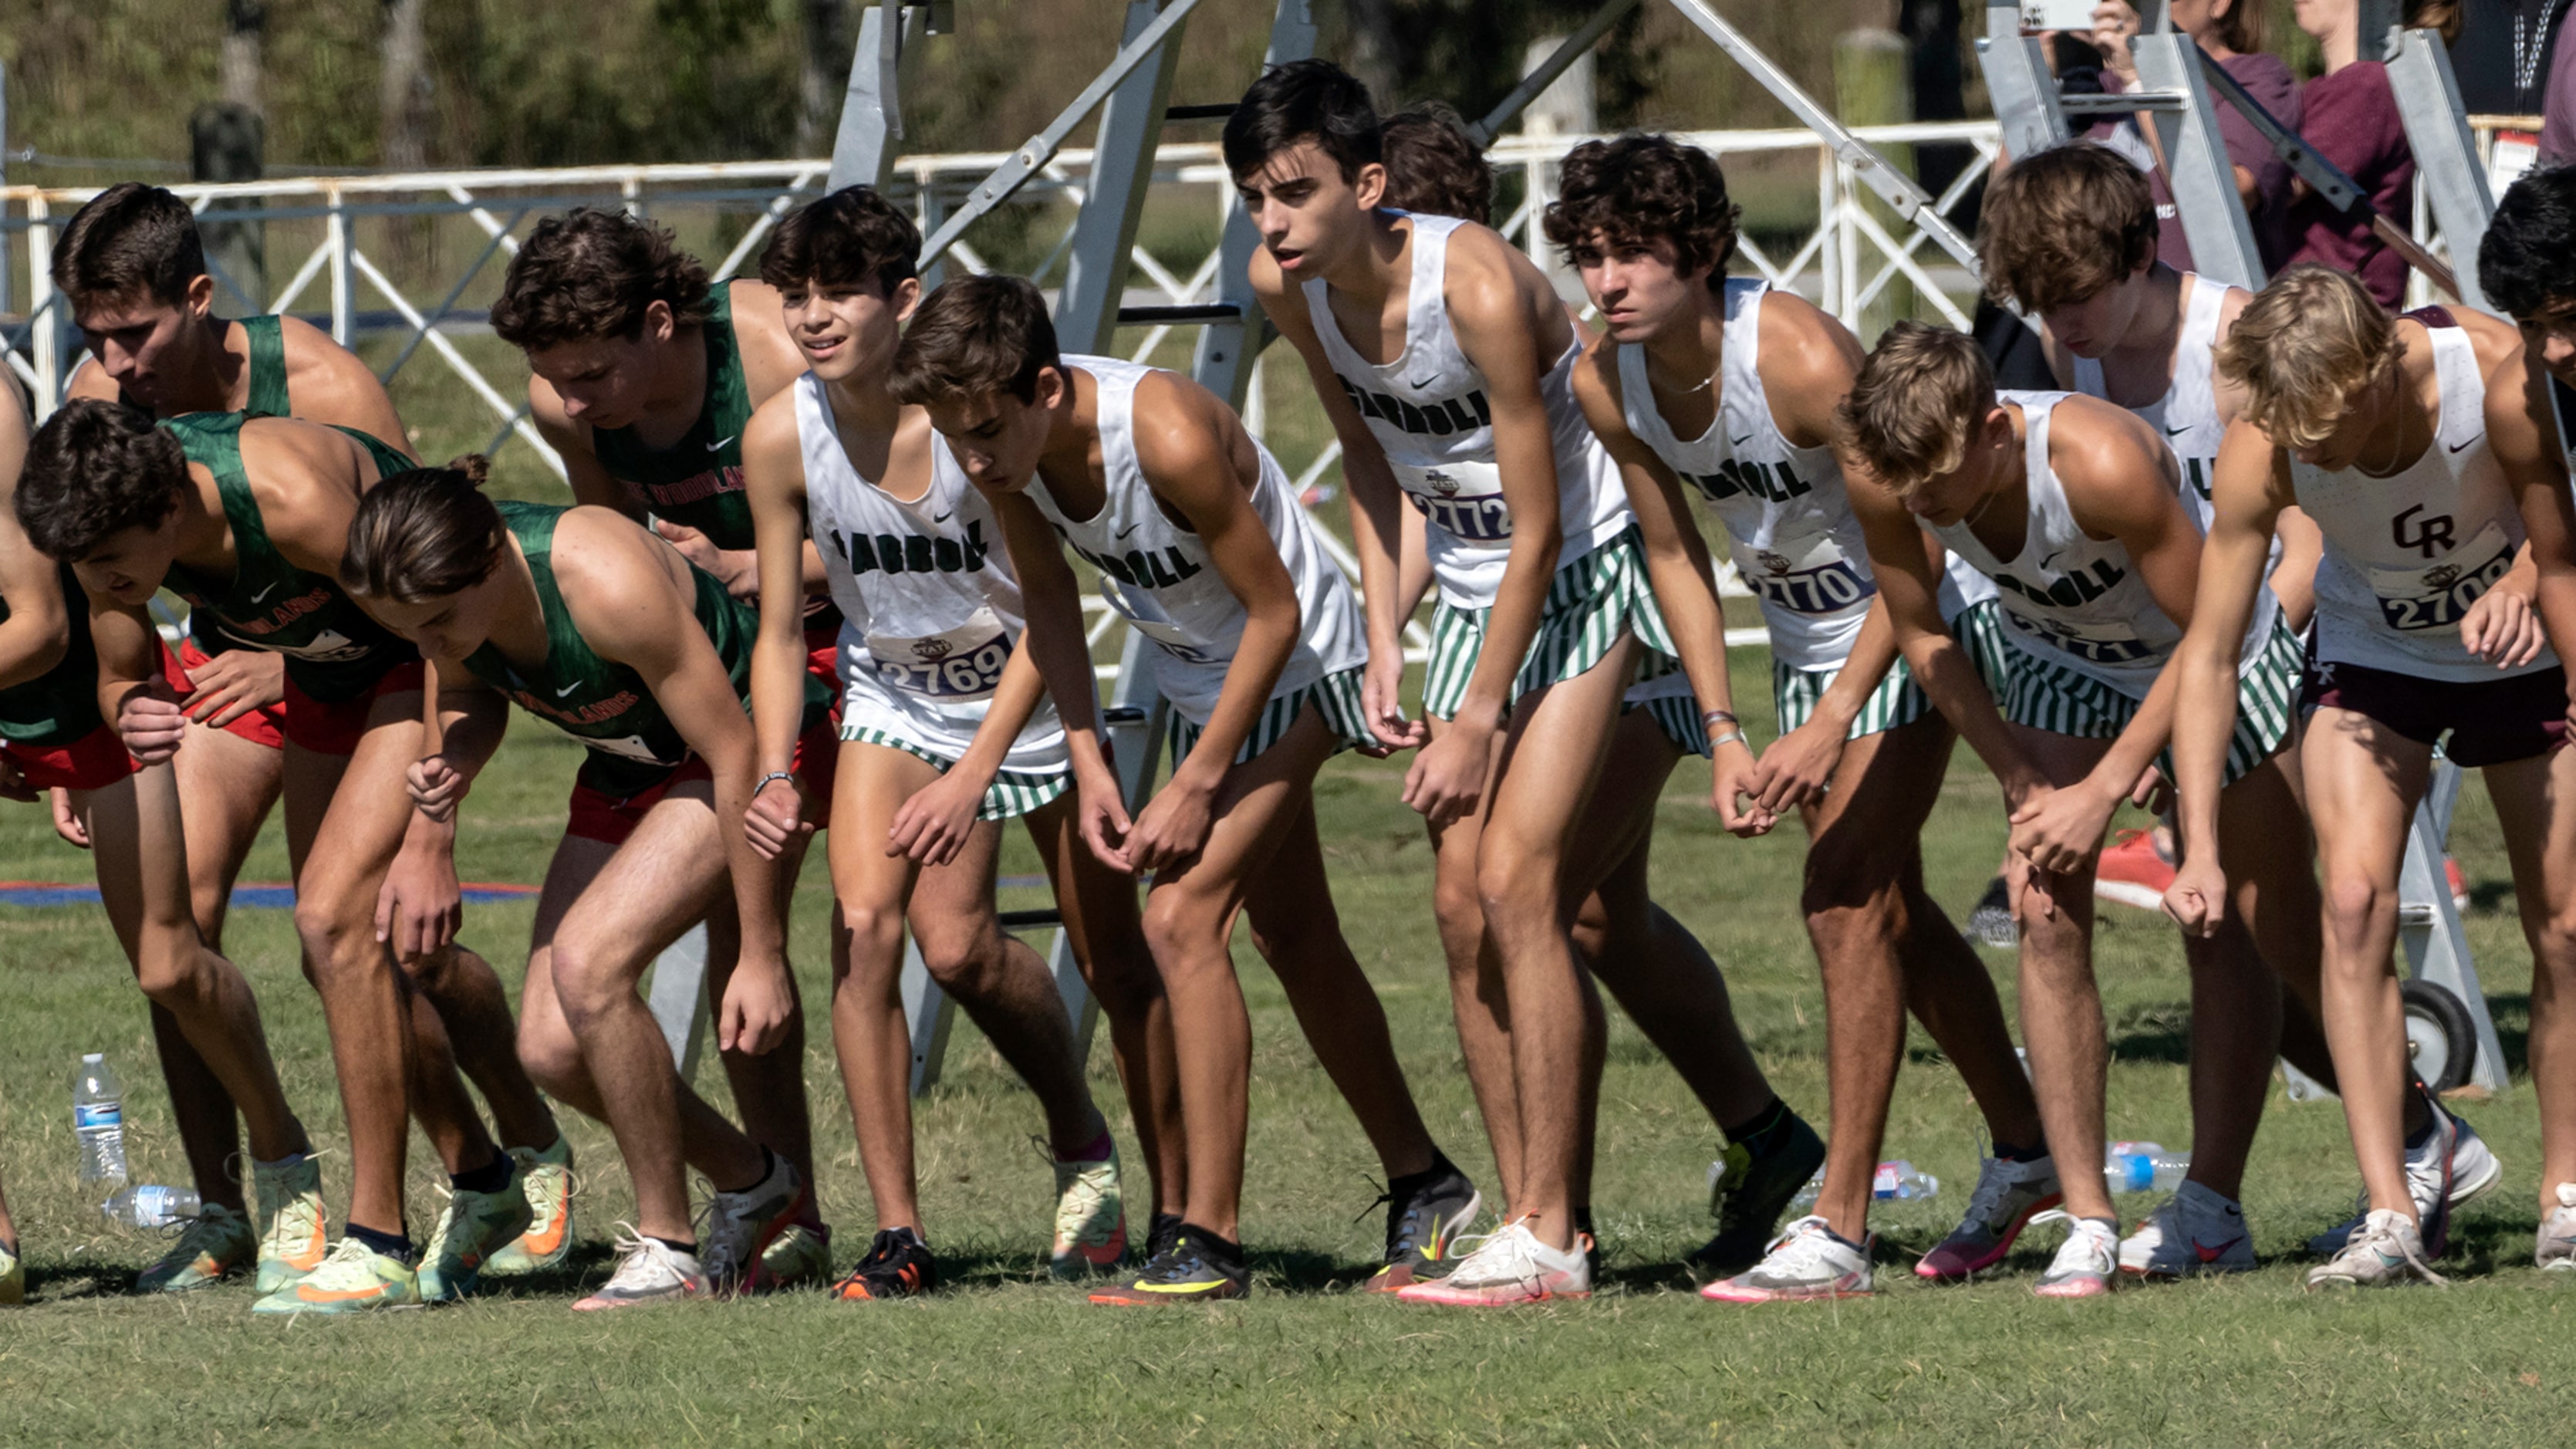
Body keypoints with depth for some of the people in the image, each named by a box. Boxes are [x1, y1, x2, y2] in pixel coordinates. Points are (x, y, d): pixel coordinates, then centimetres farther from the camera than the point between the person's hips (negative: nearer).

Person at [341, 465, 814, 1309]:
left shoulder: (607, 583, -36)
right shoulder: (442, 592, -17)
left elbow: (737, 756, -28)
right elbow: (471, 699, 7)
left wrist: (762, 953, -23)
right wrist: (453, 759, -19)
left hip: (759, 743, -8)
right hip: (623, 776, 8)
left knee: (586, 962, -27)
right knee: (551, 1048, -4)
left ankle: (668, 1252, -11)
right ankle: (749, 1183, 21)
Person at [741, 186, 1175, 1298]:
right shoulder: (781, 437, -17)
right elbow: (780, 631, -5)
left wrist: (973, 774, -30)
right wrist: (775, 777, -20)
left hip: (1034, 696, -2)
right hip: (895, 699, 2)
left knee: (1114, 963, 2)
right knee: (866, 925, -19)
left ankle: (1176, 1215, 23)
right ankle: (898, 1236, -12)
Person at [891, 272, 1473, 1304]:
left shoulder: (1169, 437, -37)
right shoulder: (1006, 444, -17)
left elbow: (1275, 612, -26)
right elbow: (1047, 597, 2)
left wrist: (1197, 784, -23)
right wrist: (1089, 765, -5)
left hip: (1293, 668, -8)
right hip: (1195, 677, 8)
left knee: (1182, 916, -19)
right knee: (1291, 938, 18)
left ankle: (1211, 1242, -17)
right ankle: (1424, 1187, 34)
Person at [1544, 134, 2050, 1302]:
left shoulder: (1801, 358, -32)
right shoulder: (1606, 383, -12)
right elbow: (1675, 557, 1)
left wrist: (1828, 730, -32)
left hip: (1915, 625, -8)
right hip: (1801, 632, 8)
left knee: (1846, 902, -17)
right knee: (1887, 908, 17)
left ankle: (1840, 1232, -16)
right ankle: (2024, 1153, 37)